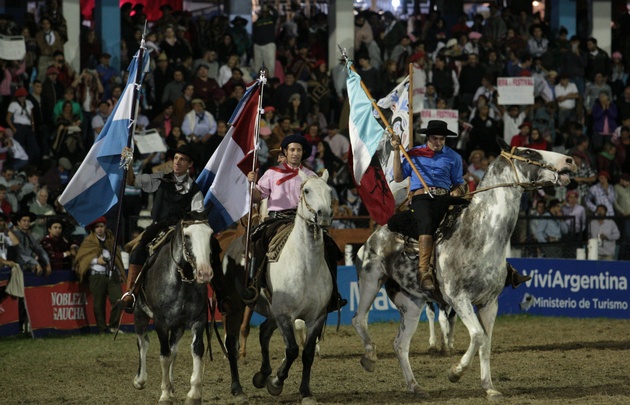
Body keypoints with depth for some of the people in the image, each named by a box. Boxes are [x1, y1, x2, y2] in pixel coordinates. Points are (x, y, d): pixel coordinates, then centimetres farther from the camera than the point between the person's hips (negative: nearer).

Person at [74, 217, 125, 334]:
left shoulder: (111, 240, 15)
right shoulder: (89, 242, 4)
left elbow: (117, 257, 23)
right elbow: (81, 258, 0)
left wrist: (119, 273, 15)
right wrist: (96, 260, -13)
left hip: (112, 275, 3)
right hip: (97, 276, -3)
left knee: (118, 300, -10)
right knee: (99, 305, 0)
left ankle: (114, 326, 3)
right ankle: (102, 330, 7)